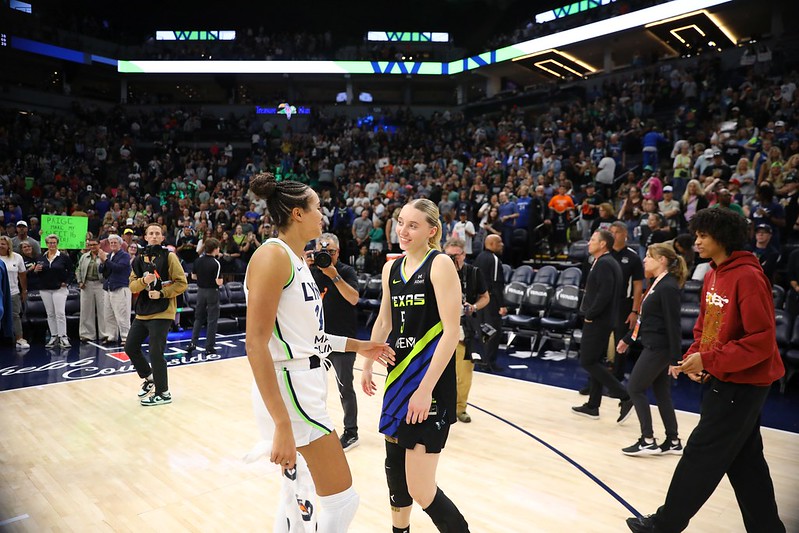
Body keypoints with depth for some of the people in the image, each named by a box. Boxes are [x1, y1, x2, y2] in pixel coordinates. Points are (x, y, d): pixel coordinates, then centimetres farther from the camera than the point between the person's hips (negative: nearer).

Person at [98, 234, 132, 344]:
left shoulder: (125, 255, -3)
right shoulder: (108, 255, 18)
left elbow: (118, 267, -18)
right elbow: (101, 271, 14)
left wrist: (105, 259, -18)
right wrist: (102, 262, -4)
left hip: (120, 288, -7)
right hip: (108, 288, 8)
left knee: (122, 315, -7)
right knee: (109, 315, 10)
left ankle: (125, 337, -3)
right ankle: (111, 336, 18)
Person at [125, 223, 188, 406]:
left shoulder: (169, 256, -5)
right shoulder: (139, 258, 9)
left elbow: (181, 283, -8)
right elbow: (132, 285, 6)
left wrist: (162, 293, -18)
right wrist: (143, 281, -15)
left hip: (162, 312, -6)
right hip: (143, 311, 7)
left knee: (155, 353, -6)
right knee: (130, 347, 13)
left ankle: (163, 393, 8)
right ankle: (149, 378, 35)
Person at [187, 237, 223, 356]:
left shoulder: (198, 260, 0)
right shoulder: (216, 263, -17)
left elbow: (193, 276, 9)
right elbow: (219, 282, -20)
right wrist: (220, 280, 1)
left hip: (201, 291, 5)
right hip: (212, 292, -5)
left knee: (198, 318, 17)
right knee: (212, 320, 4)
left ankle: (192, 343, 14)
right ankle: (209, 347, 7)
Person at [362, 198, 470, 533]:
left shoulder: (440, 264, -12)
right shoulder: (391, 268, 9)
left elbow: (451, 332, -18)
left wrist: (426, 388, -21)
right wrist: (368, 365, 20)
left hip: (431, 382, -7)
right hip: (399, 376, 7)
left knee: (421, 492, -8)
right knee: (394, 464, 18)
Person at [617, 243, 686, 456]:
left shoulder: (668, 287, -18)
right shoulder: (657, 283, 11)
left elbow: (673, 324, -20)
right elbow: (645, 317, 19)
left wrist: (675, 359, -21)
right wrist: (628, 339, 25)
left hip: (659, 348, -9)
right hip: (654, 346, 9)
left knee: (635, 388, -1)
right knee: (661, 392, 14)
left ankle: (648, 441, 7)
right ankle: (673, 441, 24)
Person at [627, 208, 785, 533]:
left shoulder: (747, 277, -20)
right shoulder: (713, 275, 7)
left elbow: (762, 341, -22)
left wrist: (709, 360, -22)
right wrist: (694, 356, -1)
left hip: (743, 383, -8)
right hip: (721, 378, 9)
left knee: (701, 456, 2)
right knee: (744, 460, 16)